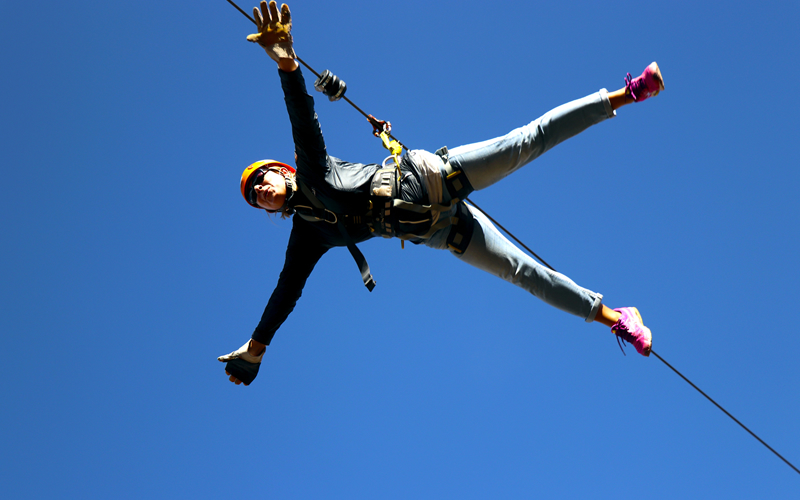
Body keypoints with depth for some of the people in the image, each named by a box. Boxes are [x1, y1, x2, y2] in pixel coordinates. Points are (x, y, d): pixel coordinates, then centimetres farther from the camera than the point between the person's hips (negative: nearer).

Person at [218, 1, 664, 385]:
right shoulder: (308, 235, 12)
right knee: (522, 270, -2)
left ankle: (625, 94, -11)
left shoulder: (313, 170, 4)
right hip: (437, 231, 4)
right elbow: (287, 291, 12)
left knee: (526, 142, -15)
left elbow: (304, 120, -11)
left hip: (427, 176, -4)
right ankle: (615, 317, 2)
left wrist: (287, 64, -29)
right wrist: (255, 347, 9)